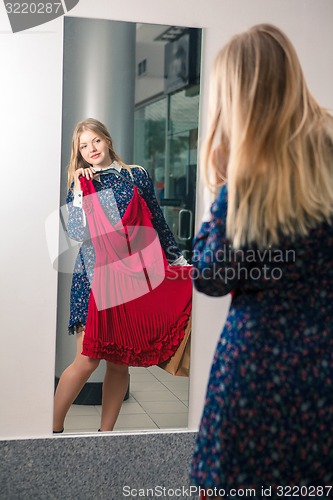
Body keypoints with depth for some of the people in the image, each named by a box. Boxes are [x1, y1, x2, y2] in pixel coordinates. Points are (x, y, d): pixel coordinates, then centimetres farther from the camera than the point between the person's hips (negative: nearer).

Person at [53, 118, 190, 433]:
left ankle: (106, 431, 16)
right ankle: (54, 428, 5)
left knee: (120, 363, 4)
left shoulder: (136, 176, 8)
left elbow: (158, 223, 13)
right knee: (87, 360, -9)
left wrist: (179, 261, 13)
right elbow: (78, 233, -7)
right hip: (96, 278, -1)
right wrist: (80, 188, -10)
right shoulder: (80, 185, 7)